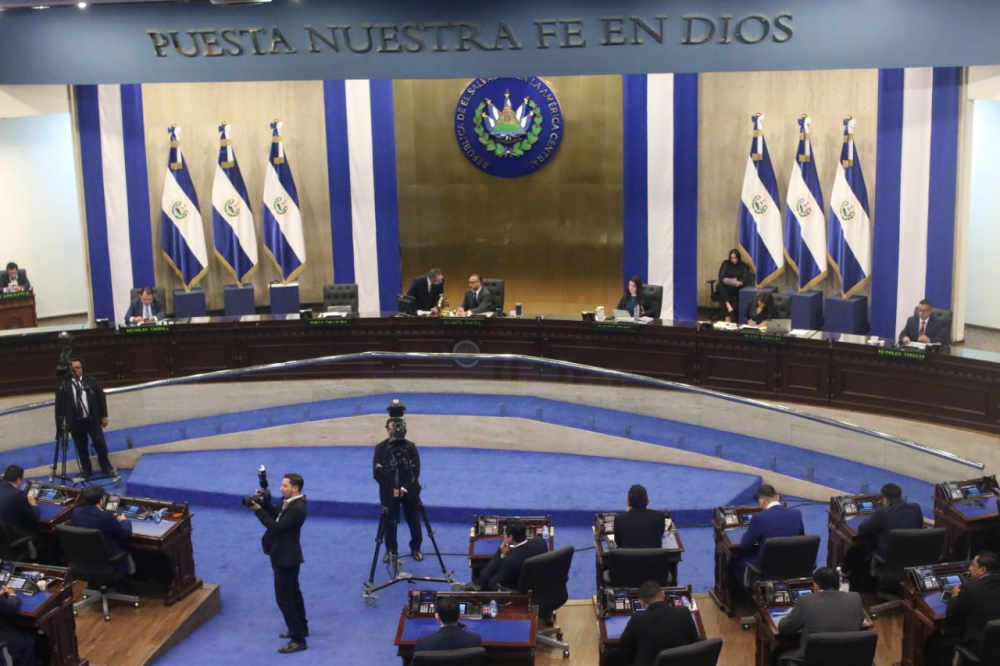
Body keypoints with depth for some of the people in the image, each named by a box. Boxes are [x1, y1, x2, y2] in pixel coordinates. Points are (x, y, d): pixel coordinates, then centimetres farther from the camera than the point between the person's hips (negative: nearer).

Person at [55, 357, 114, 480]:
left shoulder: (91, 382, 1)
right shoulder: (63, 386, -6)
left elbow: (101, 398, 7)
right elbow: (59, 406, -3)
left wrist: (104, 416, 5)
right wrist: (59, 424, -4)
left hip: (92, 420, 1)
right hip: (75, 422, -1)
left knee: (100, 445, 6)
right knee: (81, 449, 9)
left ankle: (106, 468, 24)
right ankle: (86, 471, 25)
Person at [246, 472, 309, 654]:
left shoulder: (297, 509, -27)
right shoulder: (288, 502, 3)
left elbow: (276, 526, -29)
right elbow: (273, 513, 11)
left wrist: (258, 509, -26)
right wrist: (264, 501, -7)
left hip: (286, 557, -10)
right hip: (284, 555, 10)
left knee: (283, 598, -6)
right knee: (293, 593, 22)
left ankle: (298, 640, 0)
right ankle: (301, 627, 37)